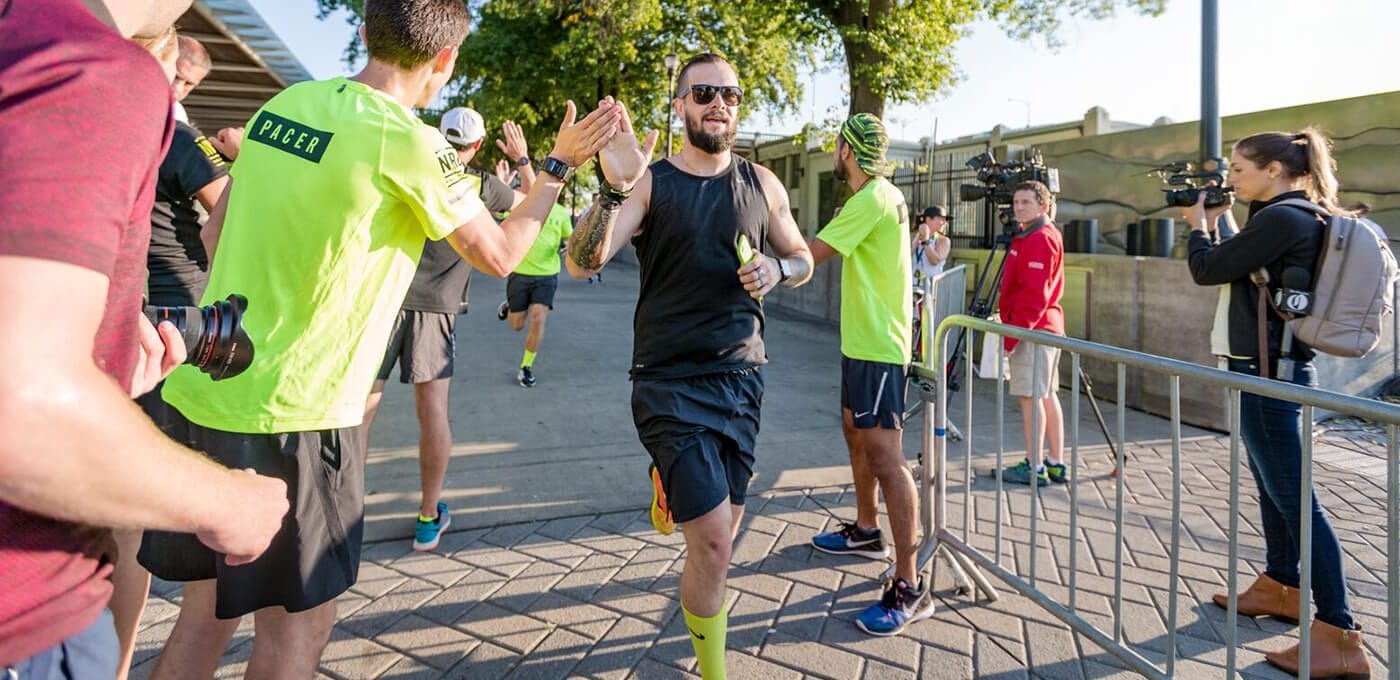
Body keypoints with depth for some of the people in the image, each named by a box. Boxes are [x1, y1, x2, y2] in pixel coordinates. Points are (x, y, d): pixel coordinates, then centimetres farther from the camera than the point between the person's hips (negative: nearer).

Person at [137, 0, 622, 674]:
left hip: (200, 388, 8)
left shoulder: (284, 103, 7)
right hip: (288, 413, -7)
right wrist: (560, 163, 8)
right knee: (298, 621, 9)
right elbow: (499, 253, -2)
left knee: (206, 609, 20)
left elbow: (216, 228, 14)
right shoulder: (411, 143, -14)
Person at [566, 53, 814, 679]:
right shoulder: (649, 182, -5)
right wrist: (613, 188, -34)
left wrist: (778, 269, -5)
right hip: (670, 384, -4)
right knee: (713, 541, -9)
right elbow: (581, 264, -17)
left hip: (741, 375, 5)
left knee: (726, 523, 13)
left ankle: (670, 482, 47)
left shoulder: (761, 184, 8)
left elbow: (803, 258, 19)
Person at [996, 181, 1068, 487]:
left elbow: (1035, 294, -20)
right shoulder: (1027, 236, 17)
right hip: (1048, 328, 10)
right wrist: (1014, 326, 18)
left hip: (1033, 329, -10)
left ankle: (1034, 467, -1)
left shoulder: (1041, 239, -13)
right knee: (1047, 395, 11)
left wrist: (1013, 332, -20)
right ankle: (1055, 464, 17)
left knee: (1031, 396, -6)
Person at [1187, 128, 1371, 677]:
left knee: (1294, 495, -8)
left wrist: (1199, 225, 1)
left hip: (1270, 373, -11)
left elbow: (1208, 270, -16)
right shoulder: (1296, 219, 13)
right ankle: (1280, 586, 33)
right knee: (1274, 484, 19)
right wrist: (1220, 224, 13)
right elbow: (1236, 264, 21)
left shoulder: (1282, 219, -18)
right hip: (1274, 369, 11)